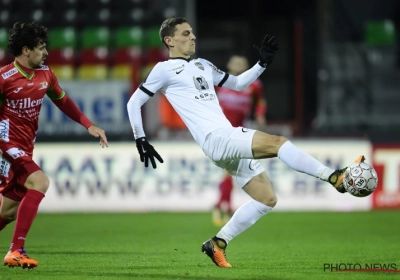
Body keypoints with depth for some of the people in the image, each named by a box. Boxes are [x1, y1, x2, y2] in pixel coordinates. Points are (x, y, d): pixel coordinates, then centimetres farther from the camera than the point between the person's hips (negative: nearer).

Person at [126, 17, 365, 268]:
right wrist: (141, 140, 2)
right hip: (215, 139, -9)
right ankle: (335, 178, -29)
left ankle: (218, 244, 9)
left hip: (231, 140, 9)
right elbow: (134, 103, 7)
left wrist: (263, 63, 18)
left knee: (267, 198, 4)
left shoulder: (203, 65, 24)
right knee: (276, 142, -24)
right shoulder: (164, 70, 3)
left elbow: (238, 83, 31)